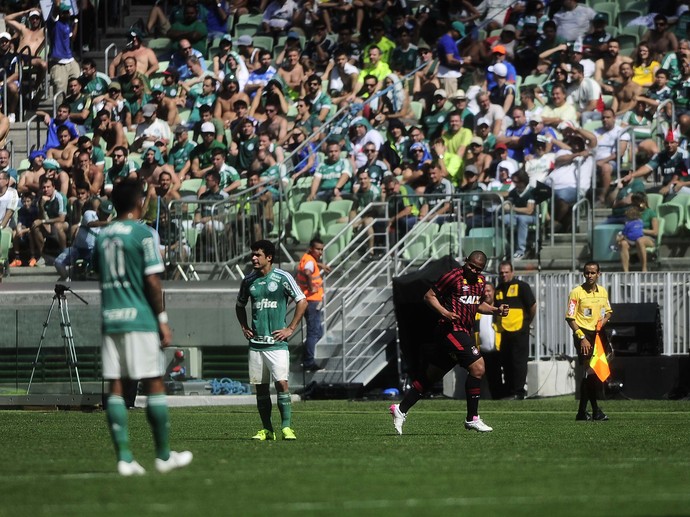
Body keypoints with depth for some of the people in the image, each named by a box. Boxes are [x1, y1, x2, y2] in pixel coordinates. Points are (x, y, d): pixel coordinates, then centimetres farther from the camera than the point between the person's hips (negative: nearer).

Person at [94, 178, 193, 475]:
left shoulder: (102, 236, 10)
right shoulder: (144, 234, -7)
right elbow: (152, 281, -10)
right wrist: (163, 320, -5)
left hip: (110, 318, 5)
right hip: (140, 319, -5)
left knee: (116, 388, 3)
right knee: (154, 385, 3)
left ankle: (124, 457, -1)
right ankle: (164, 455, 8)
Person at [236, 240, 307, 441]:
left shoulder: (282, 278, -4)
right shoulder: (248, 281, 10)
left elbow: (302, 302, -1)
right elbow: (240, 306, 26)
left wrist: (290, 328, -4)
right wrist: (244, 327, 12)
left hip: (277, 342, -5)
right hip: (255, 342, 5)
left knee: (281, 383, -13)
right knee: (260, 387, 4)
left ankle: (286, 427, -10)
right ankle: (267, 430, 10)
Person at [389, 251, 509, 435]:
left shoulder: (481, 281, 15)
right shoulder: (453, 277, -10)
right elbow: (429, 296, -7)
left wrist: (496, 310, 12)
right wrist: (444, 312, -21)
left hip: (464, 333, 9)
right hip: (452, 330, -9)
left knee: (431, 376, 12)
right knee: (477, 367, -16)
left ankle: (400, 409, 20)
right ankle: (472, 419, -10)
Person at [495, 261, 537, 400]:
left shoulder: (521, 286, -3)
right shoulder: (498, 290, 14)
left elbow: (533, 306, -4)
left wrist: (527, 322, 3)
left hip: (519, 331, -6)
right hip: (503, 331, 6)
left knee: (519, 362, -4)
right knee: (506, 363, 8)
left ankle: (519, 392, -1)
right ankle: (509, 392, 14)